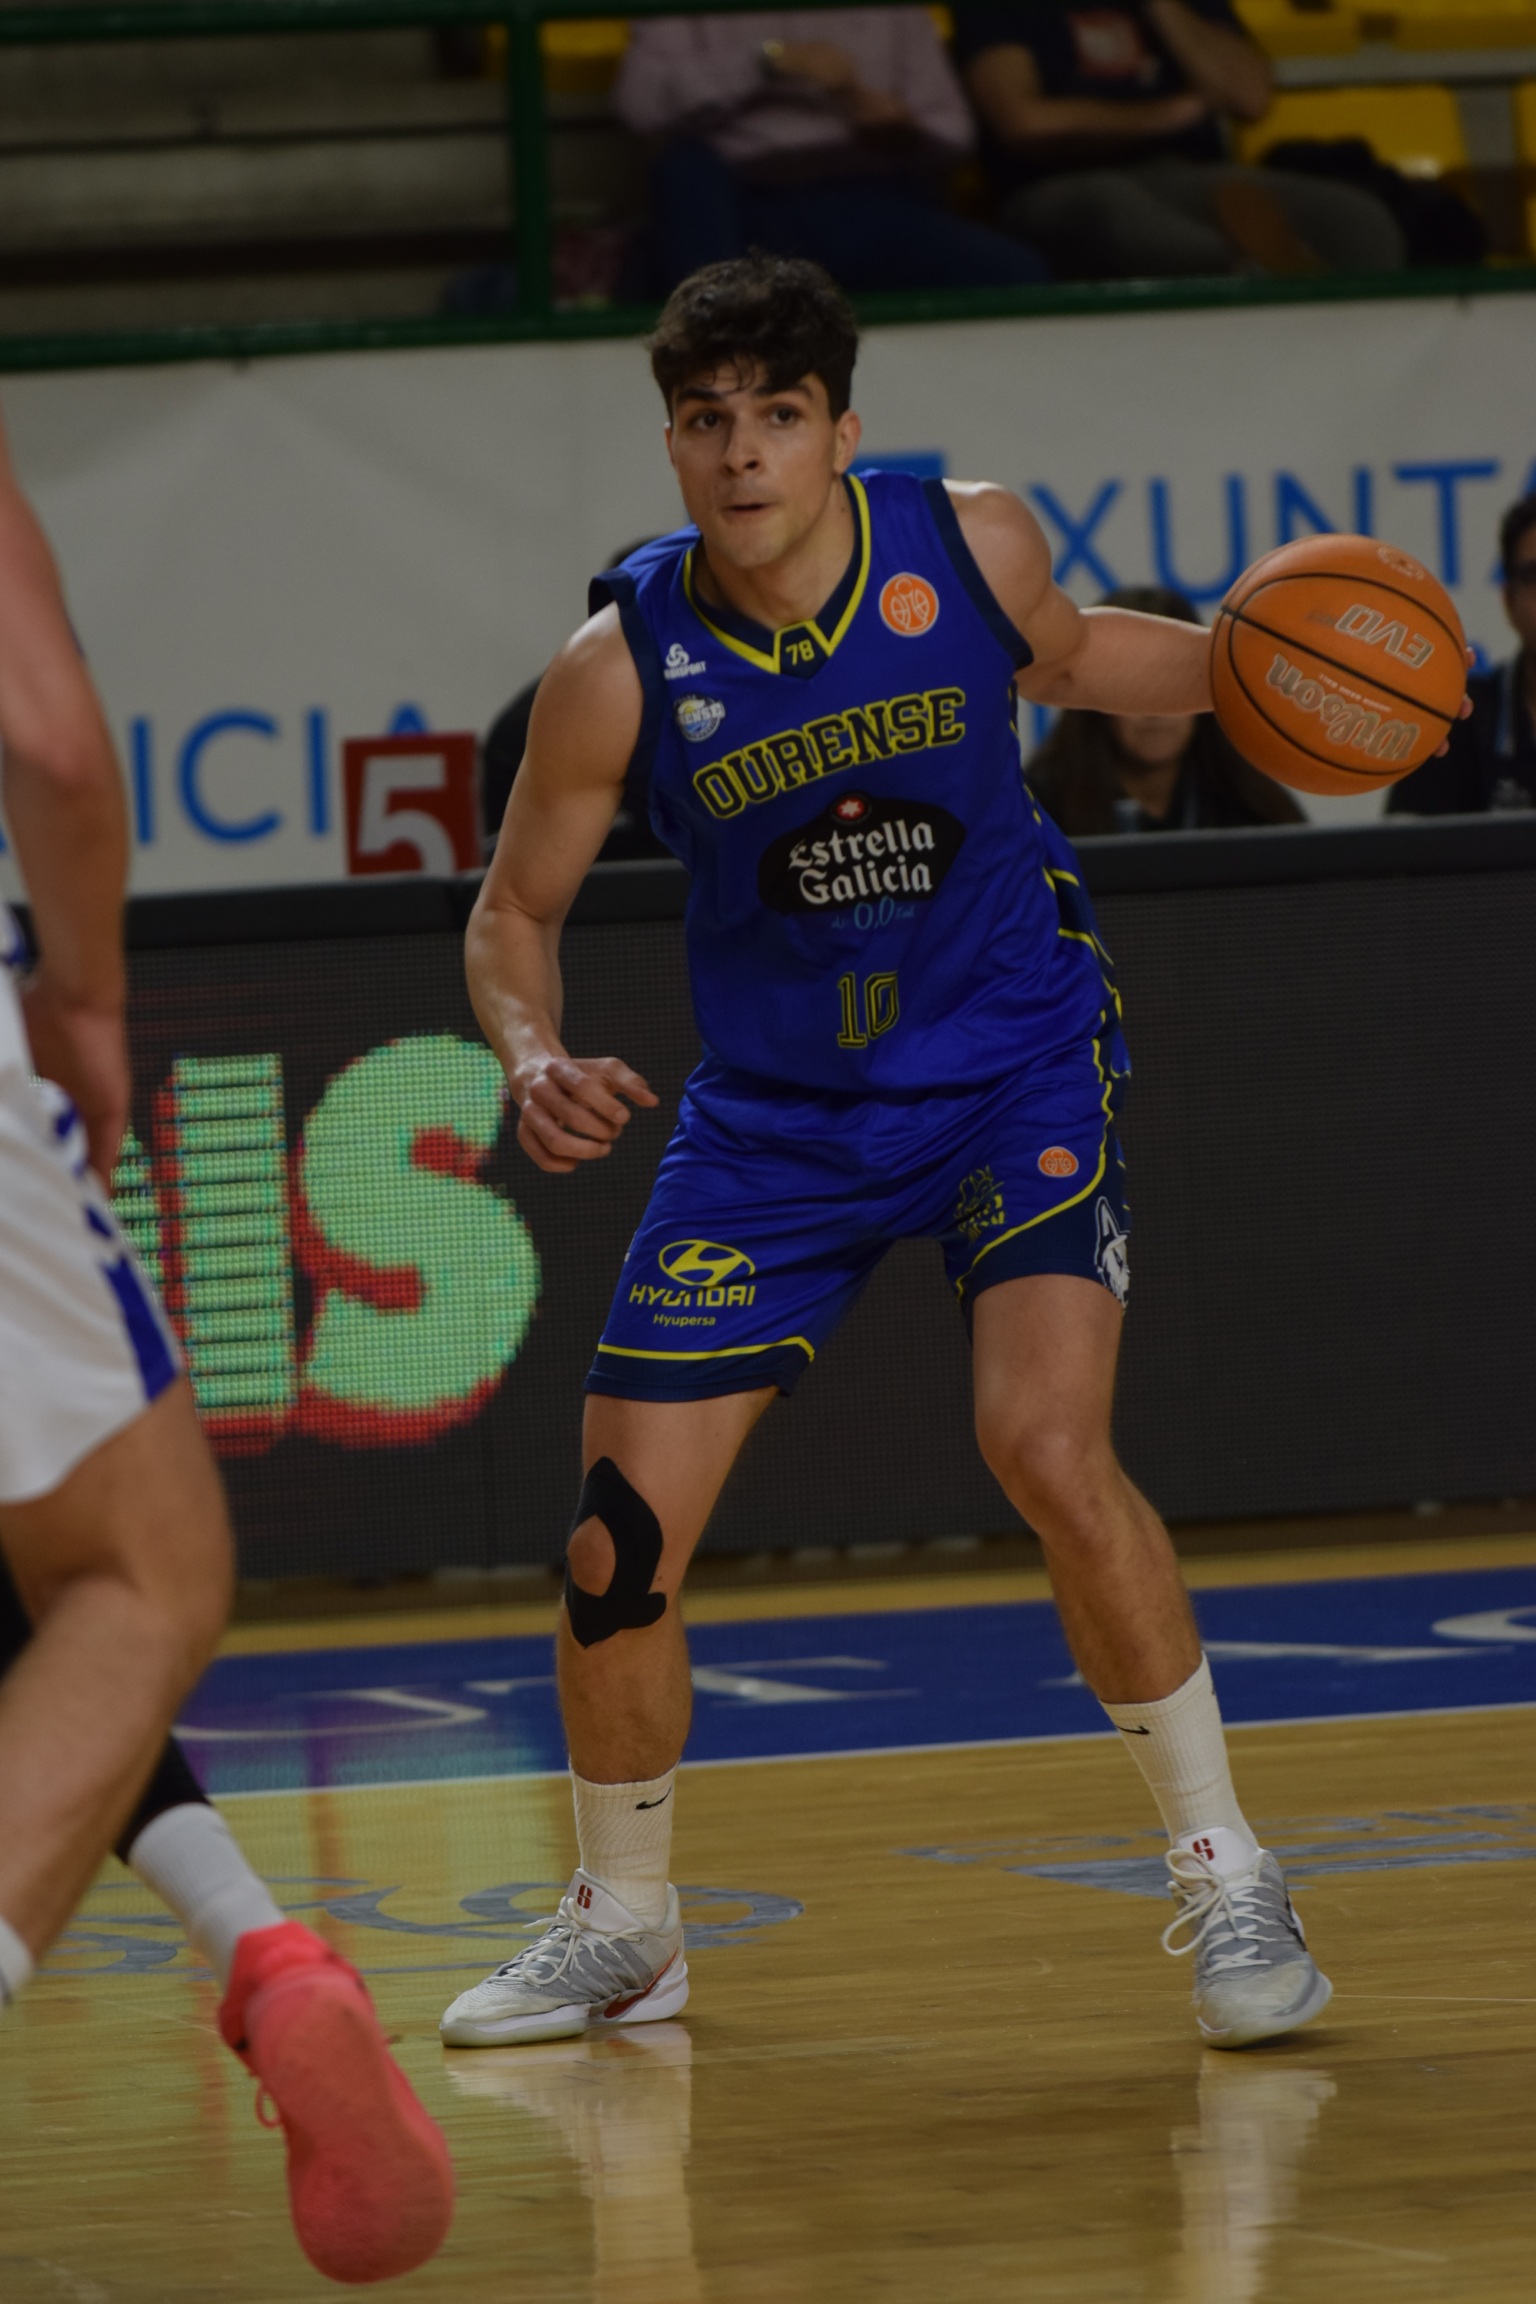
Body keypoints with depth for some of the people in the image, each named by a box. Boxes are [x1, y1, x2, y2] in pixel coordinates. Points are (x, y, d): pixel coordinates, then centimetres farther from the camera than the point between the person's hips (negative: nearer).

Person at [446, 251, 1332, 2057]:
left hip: (1016, 1065, -1)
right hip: (778, 1110, 1)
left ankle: (1223, 1875, -6)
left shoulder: (969, 545, -14)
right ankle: (622, 1924, 22)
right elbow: (513, 910, -2)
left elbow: (1063, 654, 11)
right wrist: (534, 1061, -22)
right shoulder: (622, 665, -16)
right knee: (619, 1538, -3)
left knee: (1051, 1451, -24)